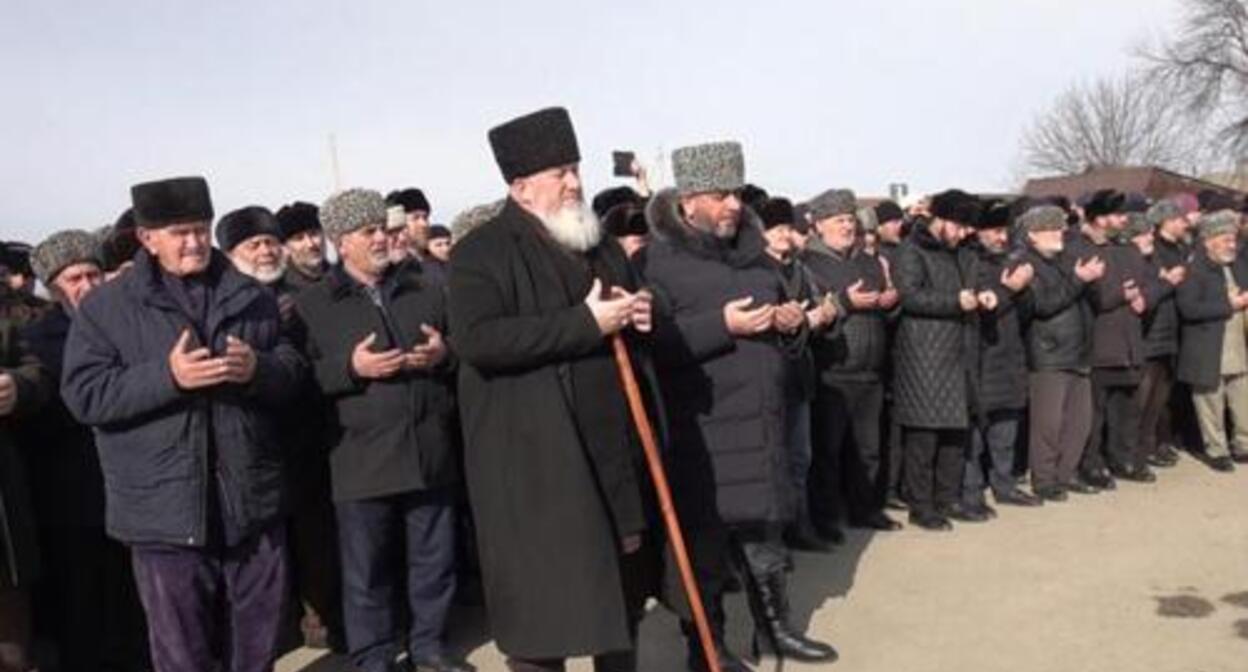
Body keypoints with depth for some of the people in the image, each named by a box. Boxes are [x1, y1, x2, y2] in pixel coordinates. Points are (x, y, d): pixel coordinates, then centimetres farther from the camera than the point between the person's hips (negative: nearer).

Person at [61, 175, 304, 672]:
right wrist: (167, 376, -22)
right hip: (166, 510, -2)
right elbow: (84, 395, -8)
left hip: (253, 501, 3)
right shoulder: (106, 306, -1)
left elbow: (293, 369, 8)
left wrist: (258, 369, -15)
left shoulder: (250, 297, 8)